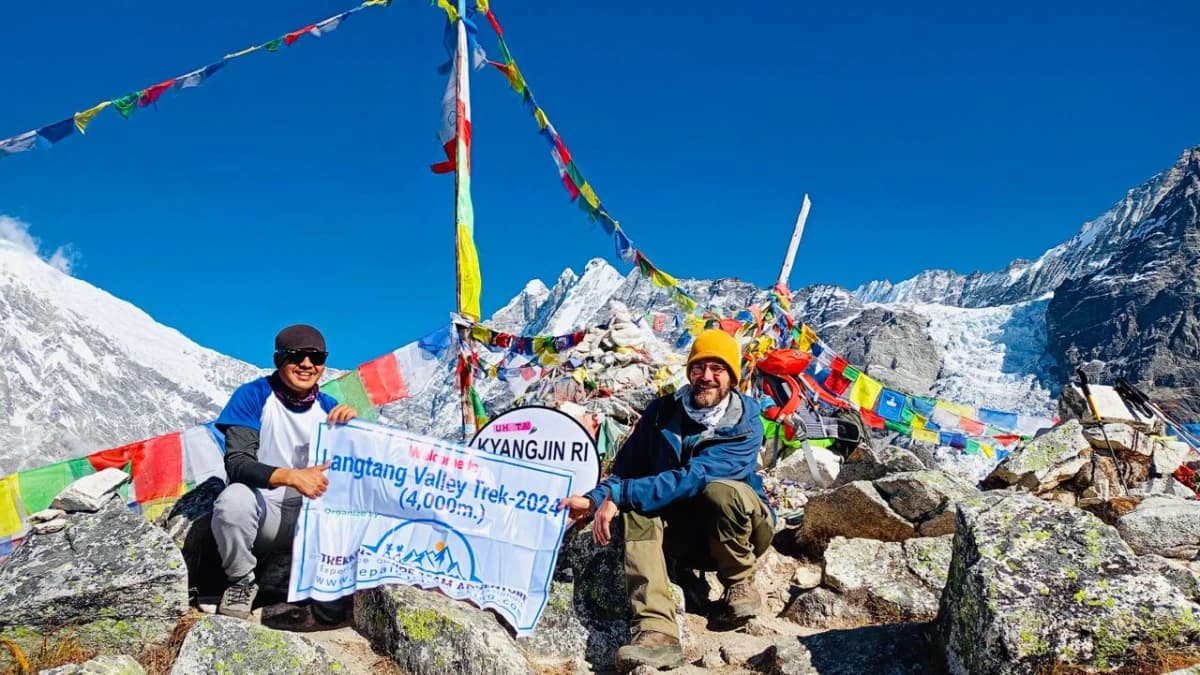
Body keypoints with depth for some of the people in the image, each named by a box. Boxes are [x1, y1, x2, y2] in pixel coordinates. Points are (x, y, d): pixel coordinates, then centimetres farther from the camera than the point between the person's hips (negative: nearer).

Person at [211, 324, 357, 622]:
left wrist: (353, 425, -24)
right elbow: (236, 462, -20)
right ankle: (241, 582, -5)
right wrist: (292, 477, -36)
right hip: (262, 509, -3)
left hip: (312, 515, 3)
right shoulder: (253, 396, -9)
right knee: (234, 498, -35)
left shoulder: (329, 407, 1)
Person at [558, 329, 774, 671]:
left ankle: (741, 582, -9)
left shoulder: (744, 427, -19)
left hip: (743, 529, -3)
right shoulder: (662, 412, -5)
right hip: (684, 532, 4)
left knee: (721, 490, -36)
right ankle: (657, 631, -40)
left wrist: (620, 496, -36)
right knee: (638, 510, -28)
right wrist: (595, 498, -26)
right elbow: (627, 467, -5)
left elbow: (692, 478, -32)